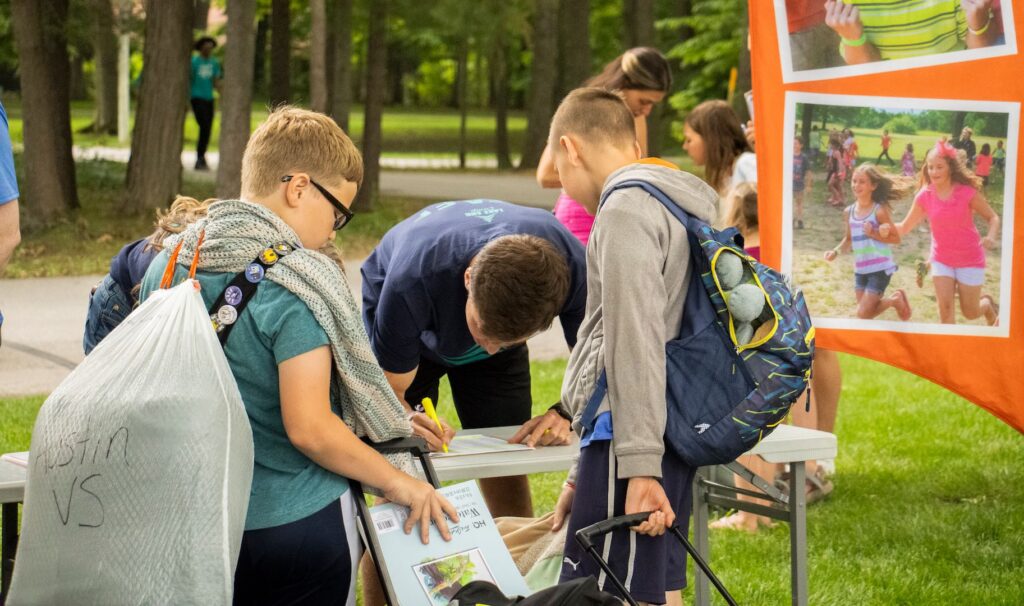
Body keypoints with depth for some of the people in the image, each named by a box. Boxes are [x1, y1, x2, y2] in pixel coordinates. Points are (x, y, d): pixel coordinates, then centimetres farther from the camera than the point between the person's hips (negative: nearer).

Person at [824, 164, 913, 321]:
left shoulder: (879, 210, -14)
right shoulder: (849, 211, 3)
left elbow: (896, 238, -12)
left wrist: (874, 234, -22)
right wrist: (836, 251, -2)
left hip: (880, 268, -7)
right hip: (860, 269, 7)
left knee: (863, 314, -8)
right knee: (865, 312, 13)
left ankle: (895, 300, 16)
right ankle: (893, 301, 36)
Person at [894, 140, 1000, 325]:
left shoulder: (967, 192, -18)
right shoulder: (924, 197, -10)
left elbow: (992, 217, -7)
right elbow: (905, 227, -2)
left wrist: (991, 237, -28)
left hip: (970, 259, -2)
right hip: (941, 259, 2)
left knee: (970, 313, 7)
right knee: (945, 308, -8)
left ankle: (988, 303, 42)